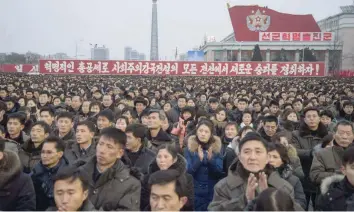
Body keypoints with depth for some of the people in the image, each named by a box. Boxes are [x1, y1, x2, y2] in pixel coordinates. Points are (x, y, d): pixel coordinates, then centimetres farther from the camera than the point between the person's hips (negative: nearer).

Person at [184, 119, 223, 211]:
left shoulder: (217, 147, -2)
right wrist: (199, 159, -26)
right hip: (195, 191, -1)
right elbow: (188, 171, -10)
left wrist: (211, 159, -23)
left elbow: (220, 171, -6)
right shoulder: (189, 147, -5)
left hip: (213, 191, 1)